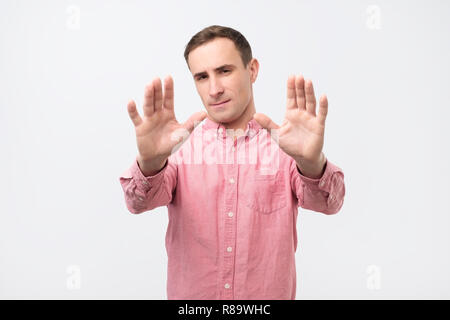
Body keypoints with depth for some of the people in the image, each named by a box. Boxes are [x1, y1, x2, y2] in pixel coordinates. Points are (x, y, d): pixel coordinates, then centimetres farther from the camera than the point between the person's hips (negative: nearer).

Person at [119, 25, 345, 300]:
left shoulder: (285, 142, -9)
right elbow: (139, 201, -20)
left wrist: (311, 162, -43)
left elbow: (328, 201, -22)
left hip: (270, 294, 0)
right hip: (189, 294, 1)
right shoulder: (179, 144, -6)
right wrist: (150, 161, -41)